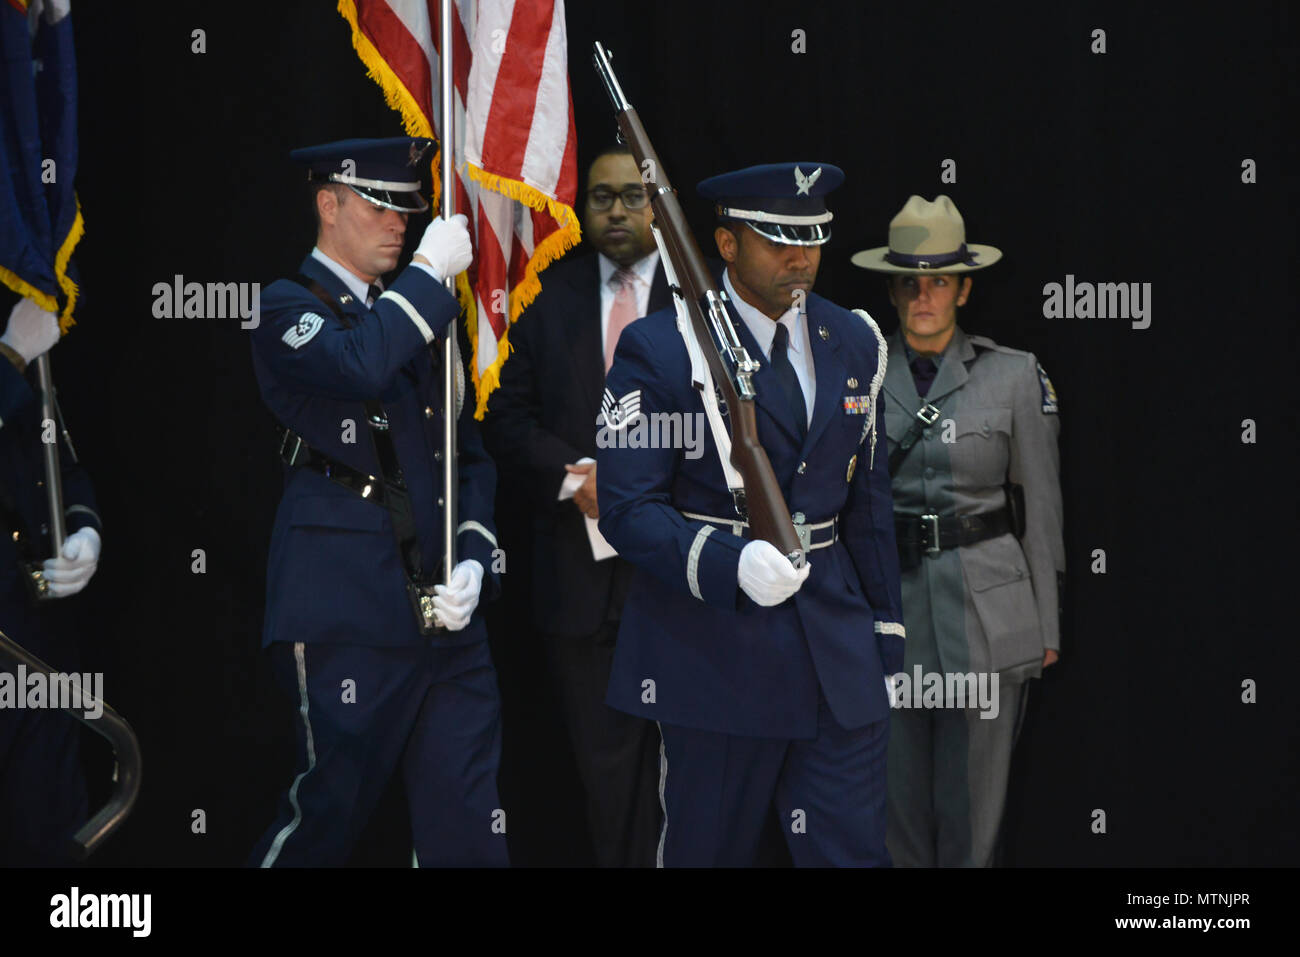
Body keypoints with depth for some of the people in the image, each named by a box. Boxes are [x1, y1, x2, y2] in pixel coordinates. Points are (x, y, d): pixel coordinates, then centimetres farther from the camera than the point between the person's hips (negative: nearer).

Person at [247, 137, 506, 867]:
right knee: (333, 806, -3)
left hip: (445, 610, 6)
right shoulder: (290, 309, -2)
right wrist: (430, 272, -13)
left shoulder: (417, 316, 20)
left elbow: (469, 456, 19)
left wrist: (473, 561, 3)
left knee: (469, 822, 3)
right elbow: (358, 364, -25)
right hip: (350, 612, -6)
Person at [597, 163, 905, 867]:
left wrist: (883, 627, 14)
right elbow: (627, 509, -12)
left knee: (853, 848, 1)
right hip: (712, 652, -4)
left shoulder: (854, 344, 10)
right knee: (708, 851, 6)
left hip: (838, 649, 4)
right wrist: (732, 563, -28)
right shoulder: (658, 351, -8)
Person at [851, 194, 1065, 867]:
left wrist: (1046, 626, 3)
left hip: (985, 606, -2)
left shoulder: (1014, 376, 0)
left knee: (973, 799, 1)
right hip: (888, 602, 2)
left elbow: (1041, 506, 3)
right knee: (901, 793, 7)